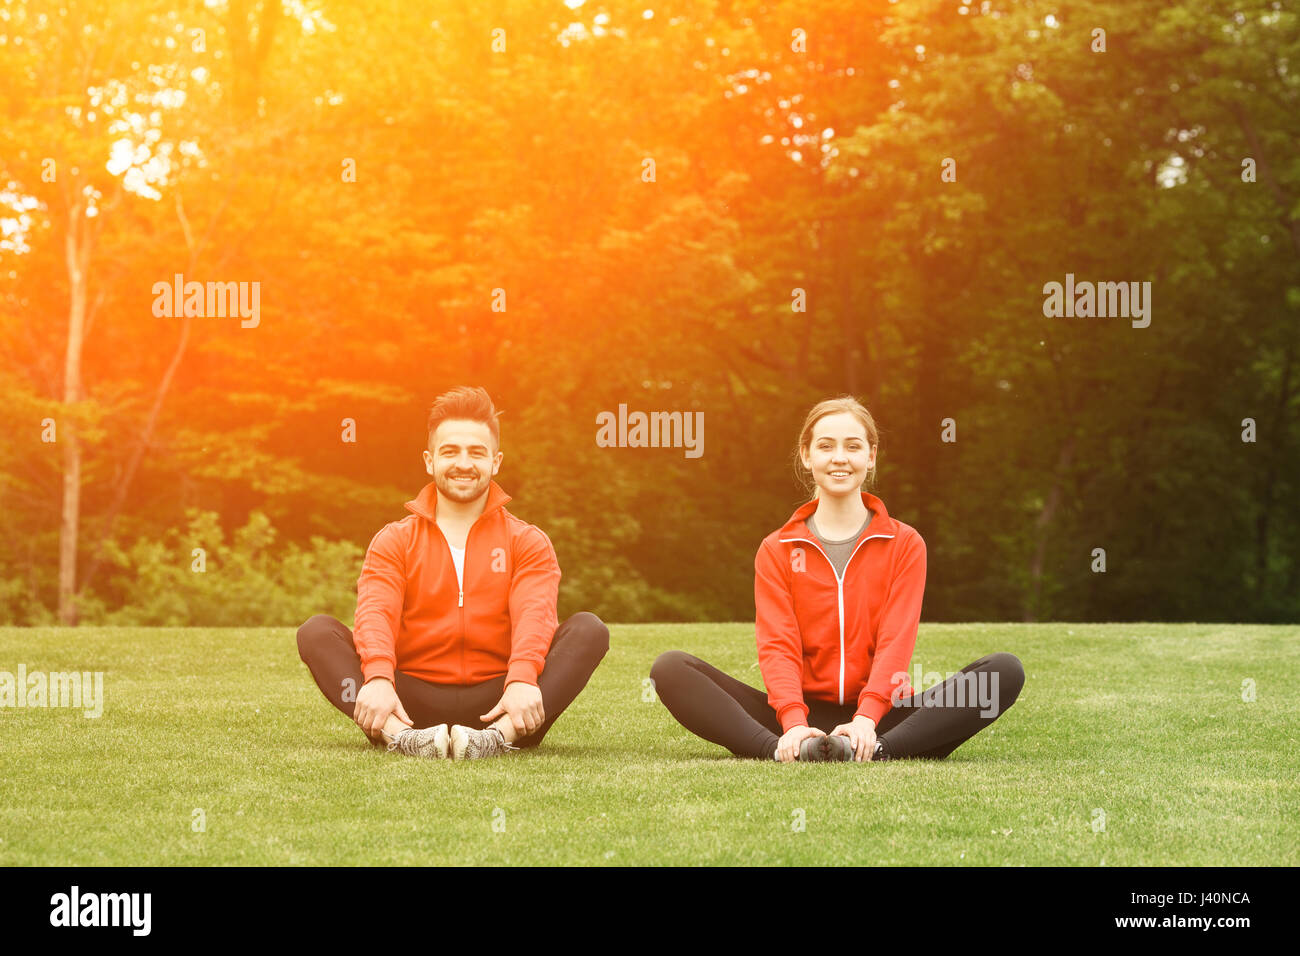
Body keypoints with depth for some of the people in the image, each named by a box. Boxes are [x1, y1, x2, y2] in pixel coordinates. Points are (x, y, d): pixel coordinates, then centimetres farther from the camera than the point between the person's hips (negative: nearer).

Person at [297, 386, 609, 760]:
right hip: (413, 706, 0)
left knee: (589, 630, -22)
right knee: (316, 632, -19)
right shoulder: (394, 540, 12)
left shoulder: (527, 542, 11)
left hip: (498, 707, 0)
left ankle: (500, 737, -43)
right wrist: (378, 679, -29)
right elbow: (375, 613, -6)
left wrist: (523, 680, -31)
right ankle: (399, 735, -42)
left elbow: (535, 615, -8)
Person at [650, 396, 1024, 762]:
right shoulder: (776, 550, 10)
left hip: (878, 715, 0)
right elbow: (777, 645, -4)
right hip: (805, 713, 0)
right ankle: (780, 749, -42)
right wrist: (794, 724, -24)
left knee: (1006, 671, -26)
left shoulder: (905, 544, 8)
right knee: (670, 668, -21)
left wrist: (866, 719, -24)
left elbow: (896, 641, -5)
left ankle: (877, 750, -44)